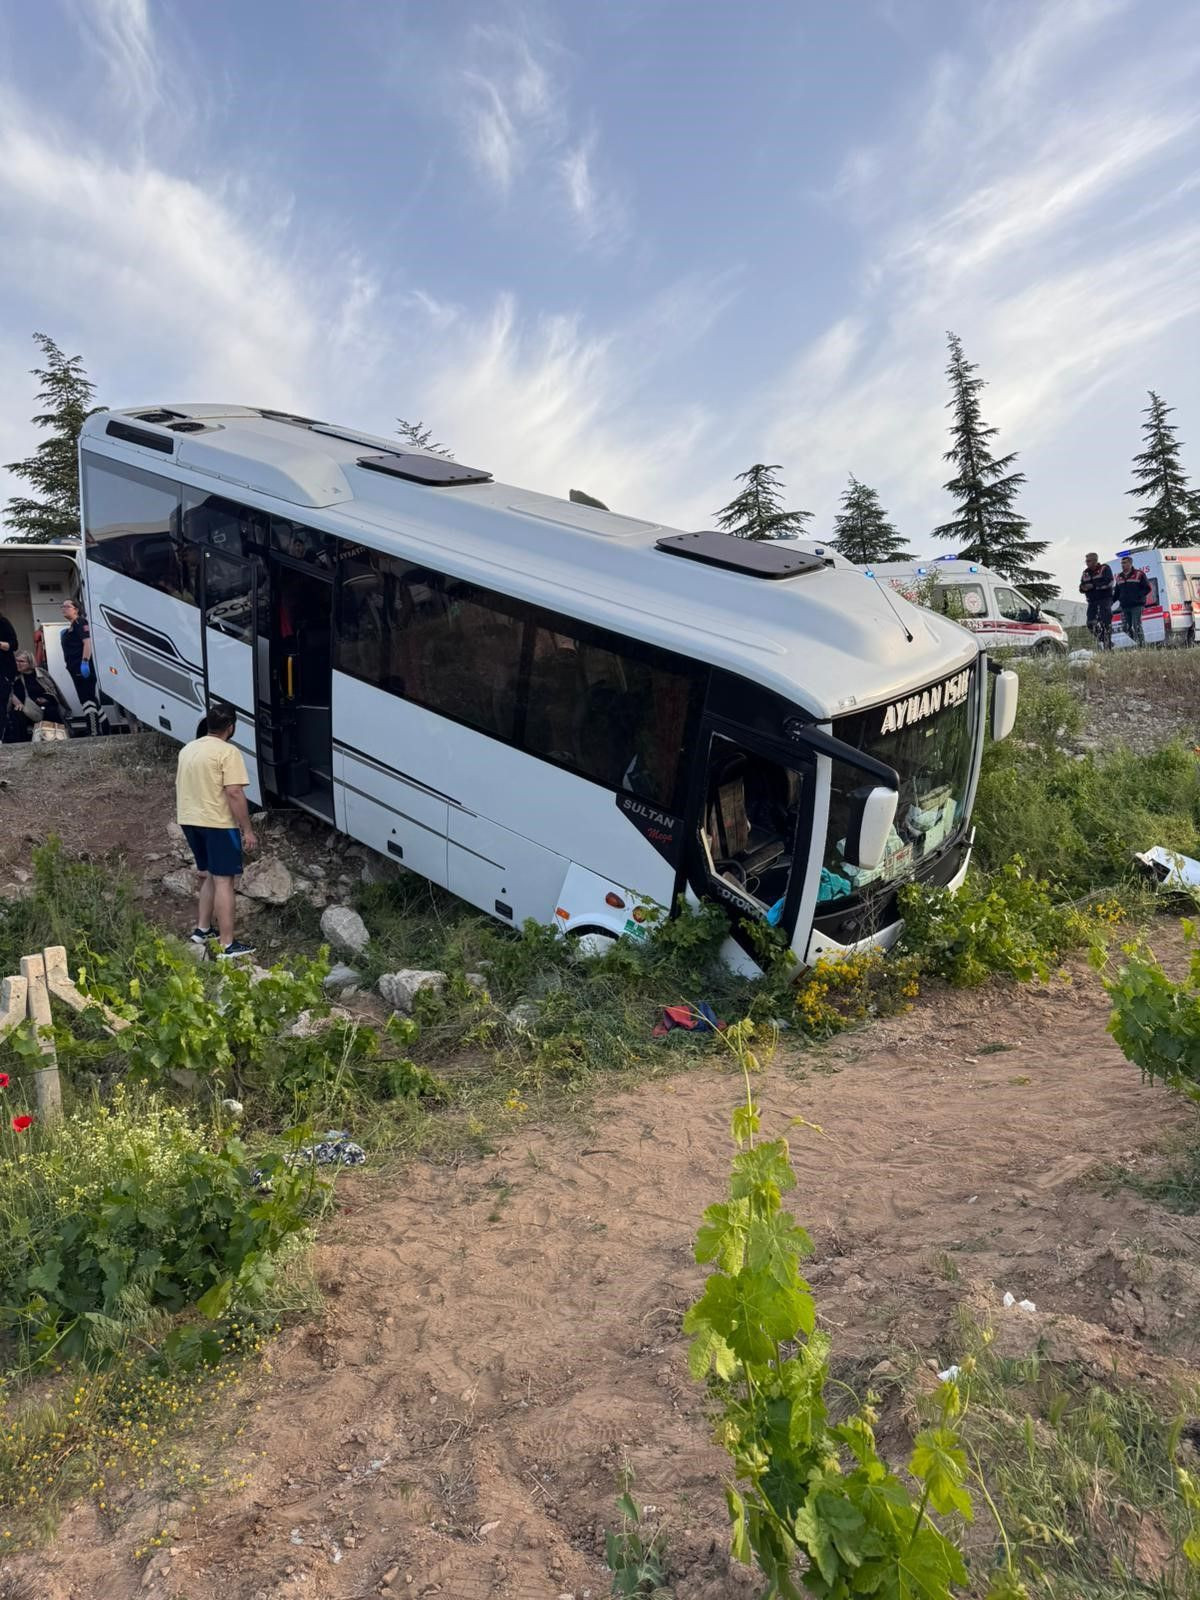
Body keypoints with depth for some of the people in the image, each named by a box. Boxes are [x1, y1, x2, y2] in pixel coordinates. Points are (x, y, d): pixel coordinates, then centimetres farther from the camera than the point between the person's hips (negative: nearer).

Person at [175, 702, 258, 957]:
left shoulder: (187, 749, 11)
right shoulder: (228, 752, -14)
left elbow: (179, 786, 22)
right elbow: (234, 793, -20)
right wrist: (247, 830, -16)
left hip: (189, 821, 8)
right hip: (218, 823, -8)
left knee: (209, 875, 22)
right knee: (223, 881, -5)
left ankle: (203, 929, 28)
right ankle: (227, 944, -5)